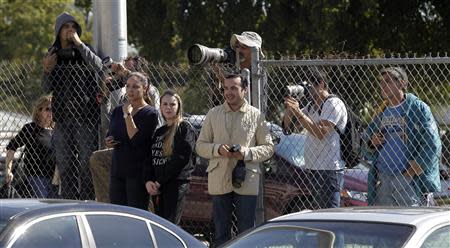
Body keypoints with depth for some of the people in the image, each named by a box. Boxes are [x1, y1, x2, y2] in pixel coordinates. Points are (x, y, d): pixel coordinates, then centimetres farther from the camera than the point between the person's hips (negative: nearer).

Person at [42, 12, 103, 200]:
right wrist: (47, 71, -6)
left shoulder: (84, 52, 3)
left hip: (85, 115, -4)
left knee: (87, 162, -8)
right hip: (62, 117, 4)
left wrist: (79, 43, -19)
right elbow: (47, 89, 13)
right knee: (65, 164, 6)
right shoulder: (53, 54, 11)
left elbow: (98, 66, -19)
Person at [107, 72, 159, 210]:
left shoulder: (149, 114, -7)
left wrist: (128, 115, -15)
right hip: (118, 170, 6)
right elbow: (110, 136, 25)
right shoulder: (118, 111, 13)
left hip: (137, 173, -6)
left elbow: (137, 140, -19)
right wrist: (108, 142, 2)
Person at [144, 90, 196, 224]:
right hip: (157, 187, 7)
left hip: (176, 184, -7)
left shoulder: (185, 129, -3)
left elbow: (181, 158, -13)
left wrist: (159, 182, -13)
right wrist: (148, 181, -5)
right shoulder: (159, 131, 19)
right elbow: (149, 159, 14)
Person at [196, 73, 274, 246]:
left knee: (246, 232, 1)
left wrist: (247, 153, -14)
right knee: (221, 232, 7)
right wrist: (217, 149, -12)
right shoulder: (213, 114, 8)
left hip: (247, 181, -2)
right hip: (219, 180, 2)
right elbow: (200, 146, 8)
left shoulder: (256, 116, 4)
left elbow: (268, 147, 4)